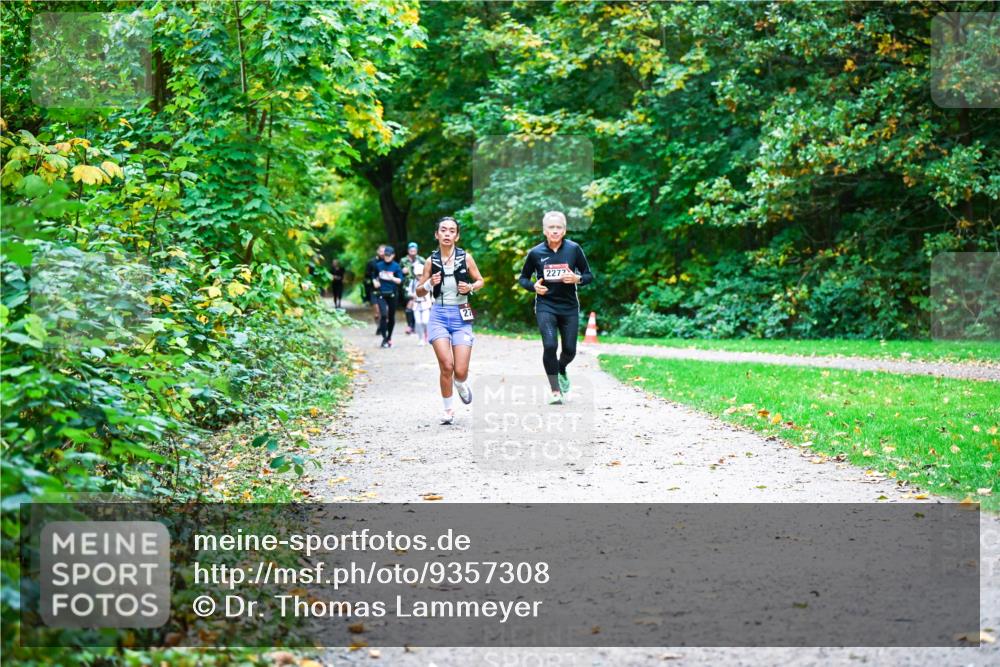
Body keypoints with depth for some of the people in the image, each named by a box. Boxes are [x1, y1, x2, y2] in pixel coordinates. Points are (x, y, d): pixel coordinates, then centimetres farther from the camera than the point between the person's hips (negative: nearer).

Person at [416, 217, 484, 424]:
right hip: (439, 315, 0)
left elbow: (480, 281, 12)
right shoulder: (431, 261, 1)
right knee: (446, 366, -14)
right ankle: (448, 409, 7)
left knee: (460, 371, -6)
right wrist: (430, 284, -12)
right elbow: (419, 292, 9)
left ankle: (461, 384, 34)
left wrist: (470, 287, -9)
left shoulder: (465, 258, -1)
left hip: (461, 316, 0)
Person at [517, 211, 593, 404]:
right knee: (550, 345, -18)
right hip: (545, 306, -1)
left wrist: (577, 279, -16)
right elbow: (523, 278, 10)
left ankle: (561, 370, 41)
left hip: (569, 307, 1)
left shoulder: (574, 249, -3)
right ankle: (555, 391, -5)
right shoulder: (535, 253, -3)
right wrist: (533, 286, -10)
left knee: (570, 350, 4)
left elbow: (589, 275, 5)